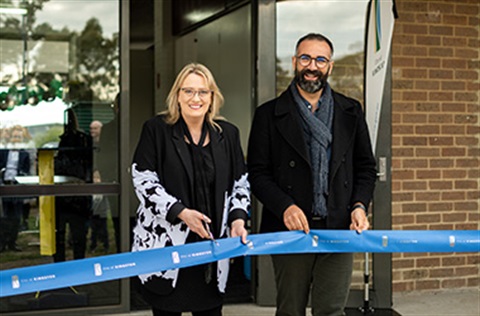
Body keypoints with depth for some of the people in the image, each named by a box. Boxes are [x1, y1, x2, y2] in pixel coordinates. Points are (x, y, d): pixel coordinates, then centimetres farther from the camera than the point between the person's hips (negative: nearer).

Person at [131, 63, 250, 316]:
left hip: (211, 244, 3)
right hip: (165, 246, -3)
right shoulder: (156, 129, -3)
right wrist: (181, 212, -16)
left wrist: (237, 219, -4)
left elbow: (240, 184, 13)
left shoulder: (227, 134, 8)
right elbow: (143, 180, -7)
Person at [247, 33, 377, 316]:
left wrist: (359, 205, -3)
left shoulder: (351, 112, 11)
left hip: (339, 229, 1)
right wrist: (285, 207, -14)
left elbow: (366, 167, 14)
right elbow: (257, 173, 1)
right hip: (291, 229, -1)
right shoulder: (269, 114, 4)